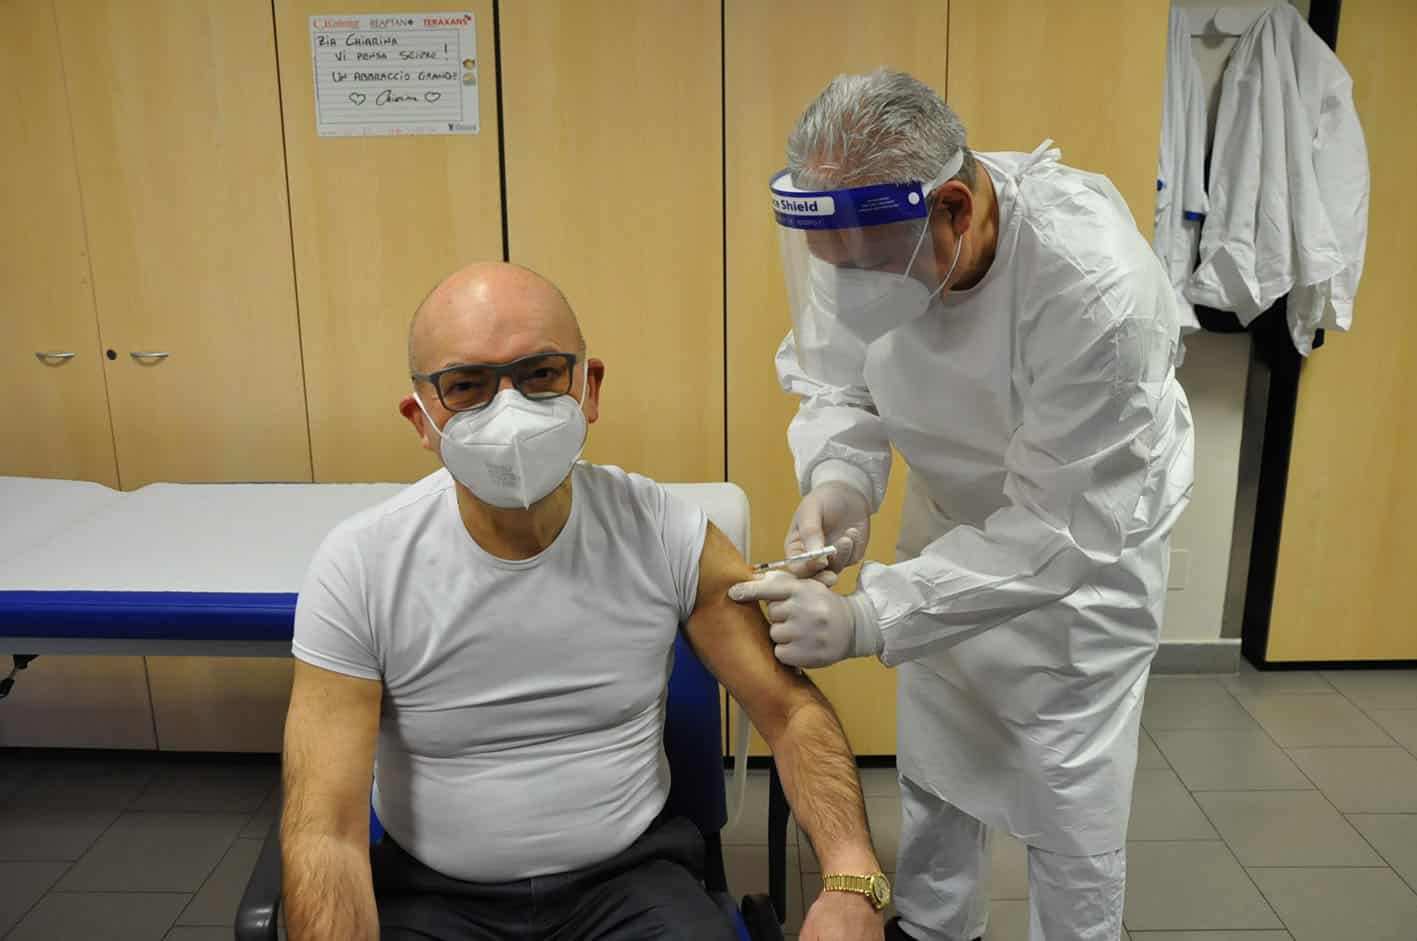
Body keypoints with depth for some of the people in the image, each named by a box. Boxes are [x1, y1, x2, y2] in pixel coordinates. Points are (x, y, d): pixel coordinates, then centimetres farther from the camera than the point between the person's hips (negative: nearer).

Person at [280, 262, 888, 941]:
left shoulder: (667, 538, -12)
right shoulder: (357, 570, -15)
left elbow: (791, 710, -6)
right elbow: (326, 832, -15)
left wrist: (853, 880, -21)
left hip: (631, 875, 1)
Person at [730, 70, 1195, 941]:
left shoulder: (1099, 291, -39)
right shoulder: (862, 233, -25)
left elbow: (1061, 530, -34)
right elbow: (835, 376, -9)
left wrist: (867, 620, -41)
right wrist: (839, 479, -31)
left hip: (1090, 523, -5)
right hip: (955, 504, 5)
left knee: (1073, 788, 2)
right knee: (932, 755, 19)